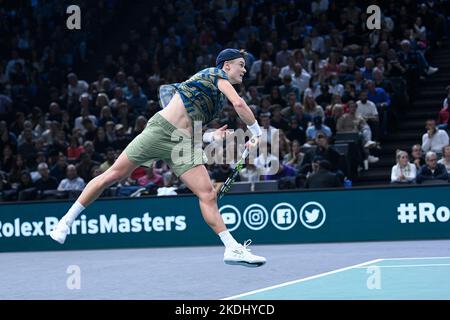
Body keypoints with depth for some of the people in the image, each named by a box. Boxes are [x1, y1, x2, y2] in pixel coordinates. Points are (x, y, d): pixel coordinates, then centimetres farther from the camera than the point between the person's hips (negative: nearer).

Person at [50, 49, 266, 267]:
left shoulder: (217, 97, 25)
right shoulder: (217, 74, 3)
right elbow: (239, 104, -12)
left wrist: (212, 137, 17)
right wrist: (257, 132, -2)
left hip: (184, 143, 8)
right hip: (161, 129, -8)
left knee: (208, 195, -8)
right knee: (113, 175, -5)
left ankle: (233, 249, -8)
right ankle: (66, 221, 5)